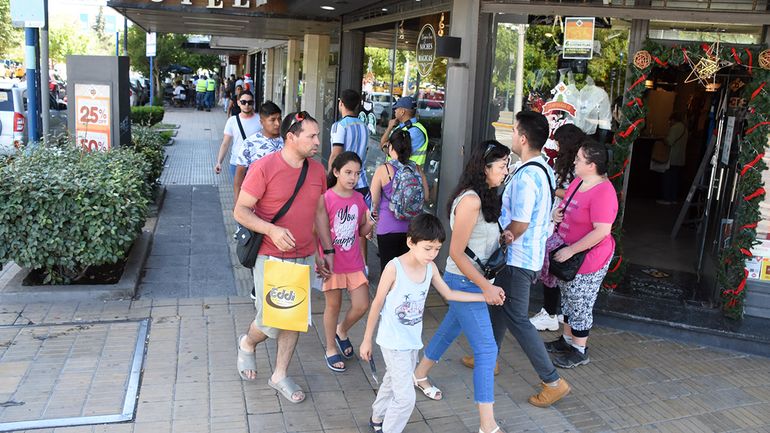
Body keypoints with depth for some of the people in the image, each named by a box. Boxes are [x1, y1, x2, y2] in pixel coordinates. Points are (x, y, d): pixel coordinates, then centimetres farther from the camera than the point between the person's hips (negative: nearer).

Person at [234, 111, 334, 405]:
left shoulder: (317, 170, 3)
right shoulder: (264, 168, -15)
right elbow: (240, 211, -12)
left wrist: (327, 251, 14)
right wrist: (272, 230, -28)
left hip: (304, 258, 6)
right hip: (271, 259, -5)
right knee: (270, 323, 0)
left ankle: (279, 376, 31)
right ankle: (247, 344, 36)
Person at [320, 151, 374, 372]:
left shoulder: (359, 198, 3)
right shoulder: (326, 199, -14)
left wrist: (369, 224, -9)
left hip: (354, 262, 5)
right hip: (331, 261, -4)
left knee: (362, 305, 3)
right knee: (333, 305, 9)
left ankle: (342, 331, 34)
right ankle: (331, 349, 28)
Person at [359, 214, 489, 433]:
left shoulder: (431, 268, -6)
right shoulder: (394, 268, -23)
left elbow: (449, 294, 9)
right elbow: (377, 304, -14)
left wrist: (485, 296, 4)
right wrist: (367, 340, -7)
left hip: (413, 340, 6)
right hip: (393, 342, -6)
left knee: (392, 382, 25)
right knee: (406, 397, -9)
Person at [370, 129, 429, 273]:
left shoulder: (383, 170, -10)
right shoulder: (416, 169, -2)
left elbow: (374, 201, -6)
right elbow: (425, 196, 5)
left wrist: (374, 212, 13)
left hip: (388, 227, -3)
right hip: (411, 227, 3)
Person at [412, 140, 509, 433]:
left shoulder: (484, 197, 6)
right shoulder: (470, 200, -23)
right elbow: (456, 252, -22)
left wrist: (502, 238, -5)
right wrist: (486, 287, -20)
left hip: (472, 279, 9)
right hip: (464, 281, -9)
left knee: (450, 329, 25)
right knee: (486, 349, -6)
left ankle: (420, 375, 47)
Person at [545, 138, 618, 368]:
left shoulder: (603, 192, -25)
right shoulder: (578, 181, 4)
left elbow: (602, 231, -29)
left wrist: (571, 250, -26)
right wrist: (557, 213, -4)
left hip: (588, 259, -9)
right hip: (568, 254, 9)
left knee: (580, 305, 4)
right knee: (568, 299, 22)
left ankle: (579, 351, 21)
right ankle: (567, 339, 39)